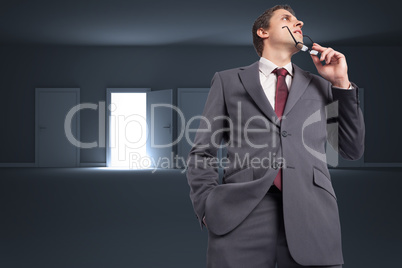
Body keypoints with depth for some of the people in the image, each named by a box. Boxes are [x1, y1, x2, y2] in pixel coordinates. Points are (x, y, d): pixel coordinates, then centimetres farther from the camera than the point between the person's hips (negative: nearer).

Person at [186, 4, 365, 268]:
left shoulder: (321, 85, 20)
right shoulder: (228, 81, 15)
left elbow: (353, 150, 17)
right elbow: (203, 152, 11)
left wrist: (342, 83, 10)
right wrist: (209, 207, -5)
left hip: (312, 215, 2)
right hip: (241, 215, -1)